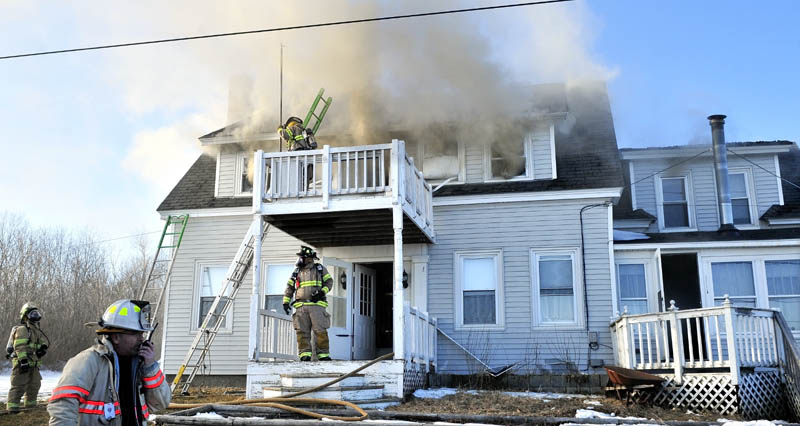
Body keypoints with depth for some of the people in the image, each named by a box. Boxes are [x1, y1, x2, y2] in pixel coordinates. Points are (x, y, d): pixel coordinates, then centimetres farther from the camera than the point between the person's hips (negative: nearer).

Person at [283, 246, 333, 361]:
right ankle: (305, 354, -3)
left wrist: (322, 292, -6)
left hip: (317, 304, -3)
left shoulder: (320, 269, 14)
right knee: (302, 331, -5)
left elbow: (329, 281, 11)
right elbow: (289, 287, 19)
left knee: (320, 330, -9)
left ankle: (323, 354, -6)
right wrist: (286, 302, 8)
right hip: (301, 306, 3)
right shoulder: (297, 272, 20)